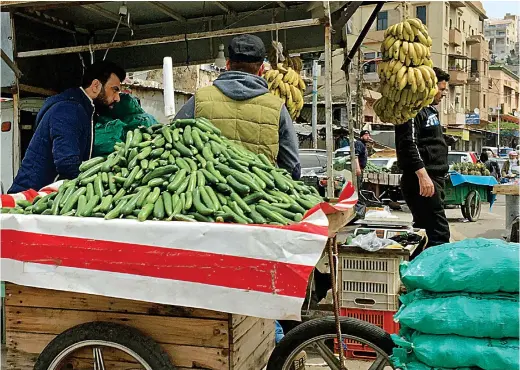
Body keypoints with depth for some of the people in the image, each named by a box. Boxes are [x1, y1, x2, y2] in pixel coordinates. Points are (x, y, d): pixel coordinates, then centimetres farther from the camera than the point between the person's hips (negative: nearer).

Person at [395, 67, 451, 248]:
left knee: (423, 231, 13)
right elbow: (409, 144, -21)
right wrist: (422, 174, -30)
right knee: (440, 234, -15)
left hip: (434, 180, 11)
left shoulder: (430, 110, 23)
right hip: (422, 181, -11)